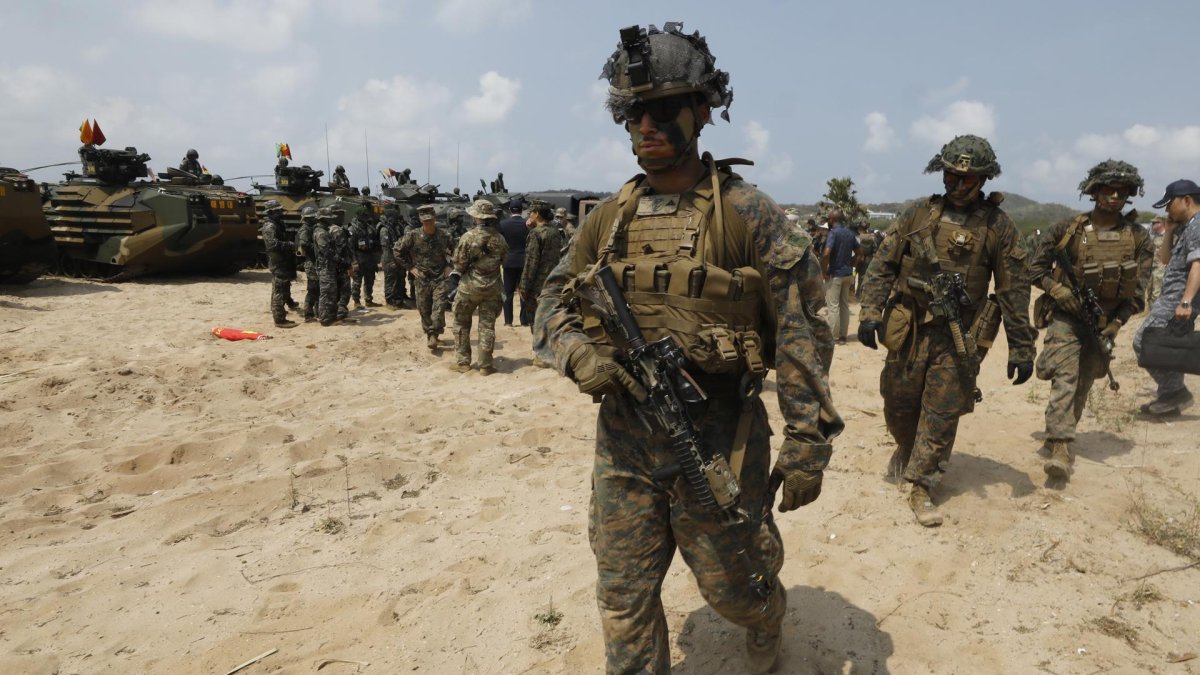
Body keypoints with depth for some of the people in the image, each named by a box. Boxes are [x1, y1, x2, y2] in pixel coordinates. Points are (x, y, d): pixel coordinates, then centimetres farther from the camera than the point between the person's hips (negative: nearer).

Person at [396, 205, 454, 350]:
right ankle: (428, 333, 27)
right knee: (424, 310, 9)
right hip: (421, 279, 0)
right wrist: (410, 267, -1)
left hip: (439, 278, 0)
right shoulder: (413, 235, -8)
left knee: (439, 309, -12)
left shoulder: (443, 236, -3)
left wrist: (449, 266, 2)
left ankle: (434, 336, -5)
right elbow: (398, 251, 2)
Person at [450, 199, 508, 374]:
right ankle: (485, 365, 7)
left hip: (469, 287, -3)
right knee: (487, 325, 7)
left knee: (461, 323, 12)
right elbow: (504, 260, 9)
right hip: (492, 288, 3)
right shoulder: (499, 239, -2)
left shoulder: (468, 237, -14)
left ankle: (462, 362, 13)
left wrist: (457, 273, 10)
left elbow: (459, 263, -10)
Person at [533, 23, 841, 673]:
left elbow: (800, 329, -10)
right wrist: (578, 354, -10)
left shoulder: (745, 212, -9)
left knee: (735, 588, 17)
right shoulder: (609, 217, 5)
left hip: (717, 436, -3)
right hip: (622, 436, 4)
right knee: (624, 596, 12)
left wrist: (807, 443, -12)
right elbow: (552, 300, 11)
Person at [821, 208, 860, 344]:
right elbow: (859, 253, 16)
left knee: (833, 306, -2)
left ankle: (834, 337, 0)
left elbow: (826, 254, -26)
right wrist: (850, 265, 15)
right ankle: (843, 335, 17)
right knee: (845, 305, 12)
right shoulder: (850, 233, 9)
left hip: (835, 274, -7)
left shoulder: (834, 232, -15)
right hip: (848, 274, 7)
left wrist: (824, 271, -15)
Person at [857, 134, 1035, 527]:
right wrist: (870, 313, -7)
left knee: (941, 416, 1)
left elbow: (1015, 290, 0)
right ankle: (907, 449, 44)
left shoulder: (997, 226, -1)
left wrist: (1022, 348, -2)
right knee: (899, 405, 14)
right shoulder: (919, 214, 3)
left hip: (958, 337, -2)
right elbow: (883, 264, 3)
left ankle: (922, 488, 12)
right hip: (909, 328, 2)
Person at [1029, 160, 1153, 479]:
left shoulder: (1138, 237, 1)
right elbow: (1035, 268, 1)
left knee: (1083, 384, 12)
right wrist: (1060, 292, -13)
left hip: (1104, 321, 3)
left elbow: (1137, 290, 1)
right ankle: (1060, 450, -24)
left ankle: (1058, 434, 32)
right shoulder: (1069, 229, -5)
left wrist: (1114, 326, -6)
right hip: (1066, 316, -3)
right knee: (1065, 377, -17)